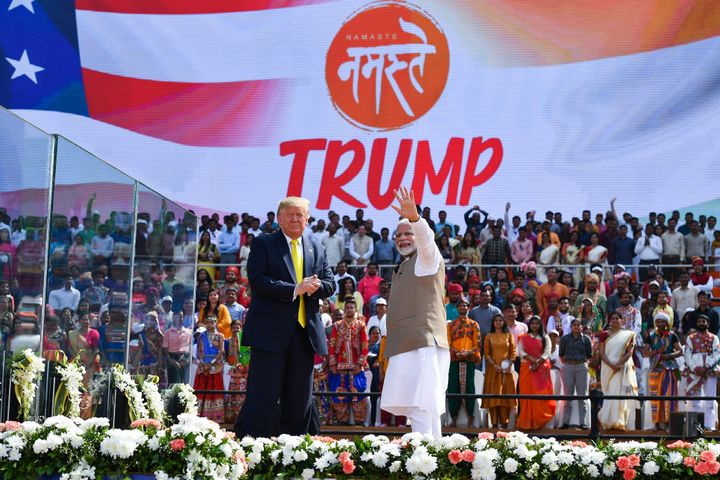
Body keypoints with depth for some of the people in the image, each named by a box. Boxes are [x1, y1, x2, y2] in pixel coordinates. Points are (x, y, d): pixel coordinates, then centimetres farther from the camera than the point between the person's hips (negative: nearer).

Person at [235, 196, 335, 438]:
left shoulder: (316, 249, 17)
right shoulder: (263, 244, 2)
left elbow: (330, 284, 11)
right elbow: (257, 281, -11)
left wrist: (314, 287, -12)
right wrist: (295, 289, -18)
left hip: (305, 332, 5)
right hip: (271, 332, -5)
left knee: (300, 401, 8)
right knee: (263, 397, -7)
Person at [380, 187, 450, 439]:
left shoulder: (428, 258, 1)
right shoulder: (403, 268, 27)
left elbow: (426, 239, -22)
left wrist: (414, 217, -41)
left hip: (424, 345, -9)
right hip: (406, 348, 9)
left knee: (420, 407, -18)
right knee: (423, 409, 11)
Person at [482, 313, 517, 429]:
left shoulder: (509, 335, 11)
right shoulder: (489, 336, 10)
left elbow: (513, 352, 5)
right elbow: (486, 353, 3)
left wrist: (509, 366, -9)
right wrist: (494, 365, -11)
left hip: (506, 369, 0)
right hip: (493, 369, 0)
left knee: (505, 393, -3)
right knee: (493, 393, -5)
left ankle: (504, 422, -1)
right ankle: (494, 422, -7)